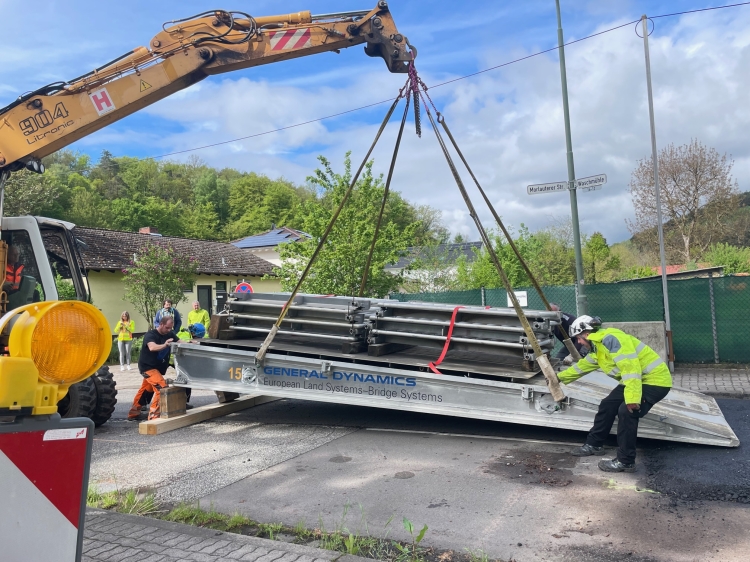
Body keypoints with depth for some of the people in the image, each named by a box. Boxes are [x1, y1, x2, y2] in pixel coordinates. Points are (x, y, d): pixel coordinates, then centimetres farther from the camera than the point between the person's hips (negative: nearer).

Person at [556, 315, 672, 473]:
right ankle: (594, 444, 25)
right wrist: (560, 377, 34)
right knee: (607, 405, 11)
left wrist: (632, 397, -36)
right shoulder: (597, 347, 9)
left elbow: (630, 366, -33)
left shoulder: (609, 339, -24)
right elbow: (583, 365, 25)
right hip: (637, 380, 11)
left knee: (626, 411, -22)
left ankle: (625, 461, -10)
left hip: (655, 379, -11)